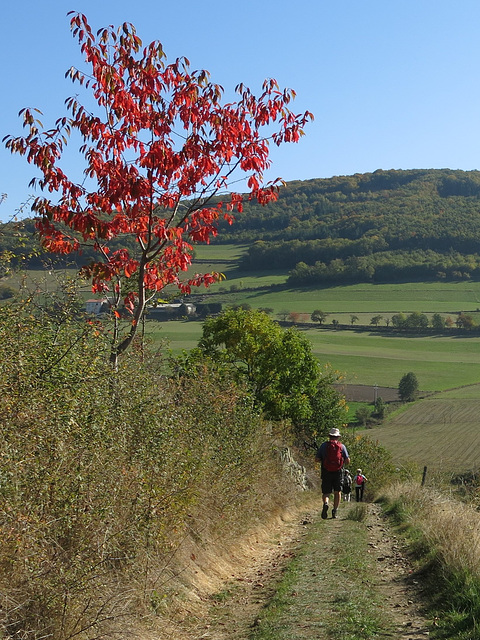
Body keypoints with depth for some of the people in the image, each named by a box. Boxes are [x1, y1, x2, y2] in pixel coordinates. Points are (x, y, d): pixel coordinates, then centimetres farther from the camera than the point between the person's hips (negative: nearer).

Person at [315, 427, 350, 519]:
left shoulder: (324, 445, 2)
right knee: (337, 492, 15)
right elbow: (347, 461, 0)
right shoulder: (342, 446, 4)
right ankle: (335, 511, 9)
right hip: (338, 472, 0)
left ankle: (325, 503, -25)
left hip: (326, 472, 0)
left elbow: (317, 458, -1)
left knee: (326, 493, 5)